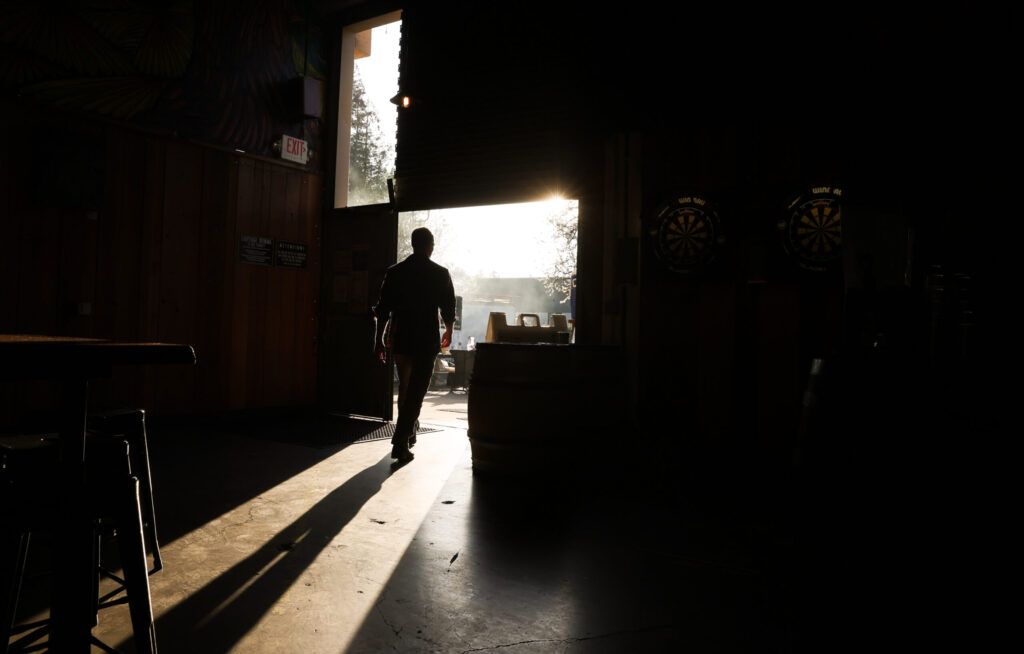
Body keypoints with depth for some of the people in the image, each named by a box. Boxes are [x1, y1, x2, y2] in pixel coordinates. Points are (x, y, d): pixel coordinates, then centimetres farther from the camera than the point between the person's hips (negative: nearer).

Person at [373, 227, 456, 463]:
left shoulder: (394, 272, 2)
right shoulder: (440, 274, -4)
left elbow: (382, 310, 1)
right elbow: (448, 310, 1)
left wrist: (379, 341, 8)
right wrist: (449, 332, 20)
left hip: (400, 339, 4)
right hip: (427, 341, -3)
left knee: (405, 388, 21)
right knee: (416, 392, 0)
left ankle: (408, 434, 34)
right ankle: (400, 443, -6)